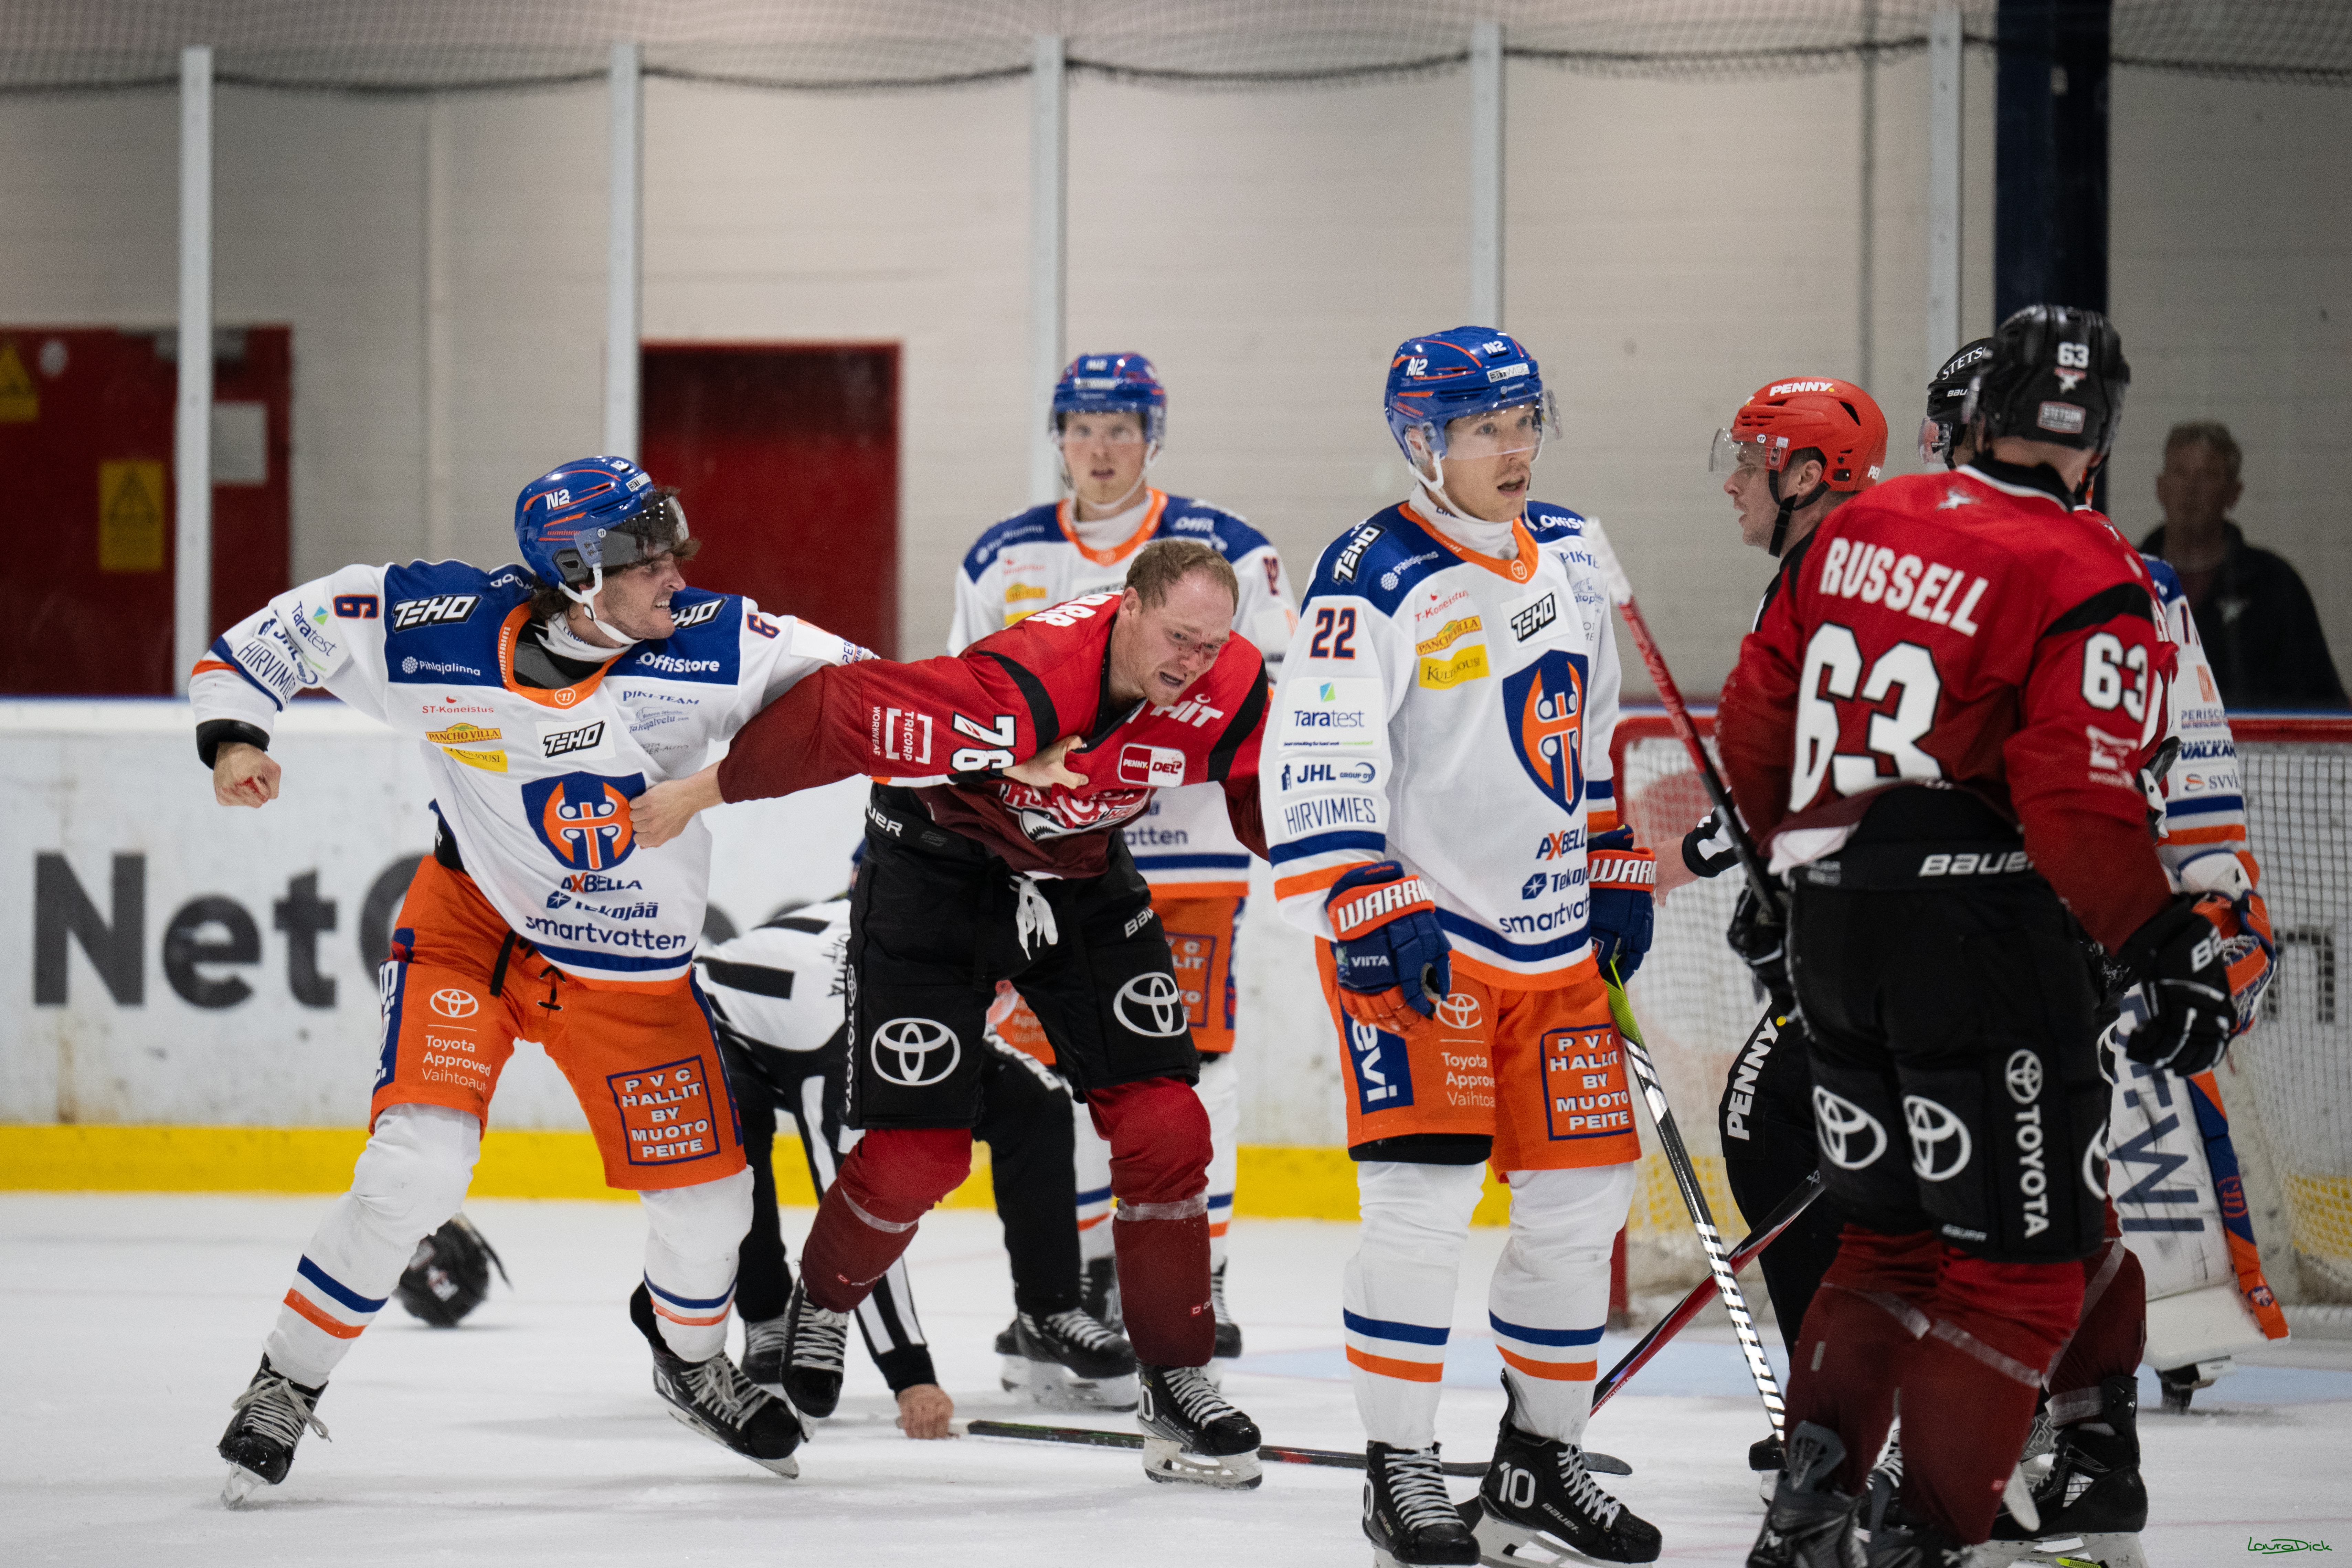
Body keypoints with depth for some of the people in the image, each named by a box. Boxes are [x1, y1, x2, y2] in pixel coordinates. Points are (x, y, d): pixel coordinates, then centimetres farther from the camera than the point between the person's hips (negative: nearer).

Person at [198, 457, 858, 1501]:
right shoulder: (437, 631, -23)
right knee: (421, 1160, -21)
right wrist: (236, 735, -22)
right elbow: (282, 632, -10)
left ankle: (690, 1354, 40)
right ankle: (288, 1385, -3)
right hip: (473, 926, -2)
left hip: (632, 964, 2)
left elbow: (845, 682, -10)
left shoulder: (709, 646, -21)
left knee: (708, 1192, 5)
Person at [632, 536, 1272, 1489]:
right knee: (918, 1151, -6)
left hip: (1081, 875, 5)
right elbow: (843, 712, -32)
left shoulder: (1231, 687, -20)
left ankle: (1174, 1382, 4)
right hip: (937, 865, -5)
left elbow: (1270, 801, 0)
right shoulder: (1021, 685, -38)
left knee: (1164, 1124, -7)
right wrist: (707, 793, -24)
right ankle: (822, 1304, 25)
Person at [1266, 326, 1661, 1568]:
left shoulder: (1566, 554, 9)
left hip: (1554, 940, 7)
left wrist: (1617, 873, 19)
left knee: (1582, 1196, 8)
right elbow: (1313, 769, -18)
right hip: (1417, 938, -7)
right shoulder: (1374, 581, -14)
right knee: (1424, 1197, -15)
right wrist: (1370, 917, -25)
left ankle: (1541, 1465, 20)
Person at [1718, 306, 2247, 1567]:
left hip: (1837, 932, 7)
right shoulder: (2085, 582, -12)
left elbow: (1758, 718, 14)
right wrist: (2171, 947, -12)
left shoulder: (1858, 529, 8)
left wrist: (1801, 855, 29)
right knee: (2017, 1267, 1)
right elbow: (2078, 801, -20)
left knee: (1890, 1232, 19)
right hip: (1980, 940, -7)